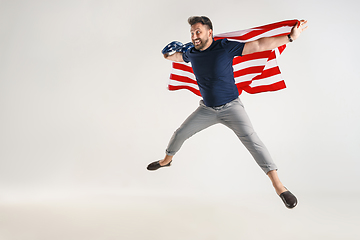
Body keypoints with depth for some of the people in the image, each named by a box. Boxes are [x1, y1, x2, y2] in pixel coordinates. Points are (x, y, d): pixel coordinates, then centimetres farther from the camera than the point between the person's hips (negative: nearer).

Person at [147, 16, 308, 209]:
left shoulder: (225, 47, -16)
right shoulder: (191, 53, -1)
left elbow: (259, 45, -19)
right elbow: (177, 57, 23)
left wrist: (290, 37, -23)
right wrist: (169, 54, 2)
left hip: (231, 106, -5)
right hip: (207, 109, 5)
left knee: (250, 138, -24)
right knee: (180, 133, 11)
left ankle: (278, 186, -22)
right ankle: (166, 160, 42)